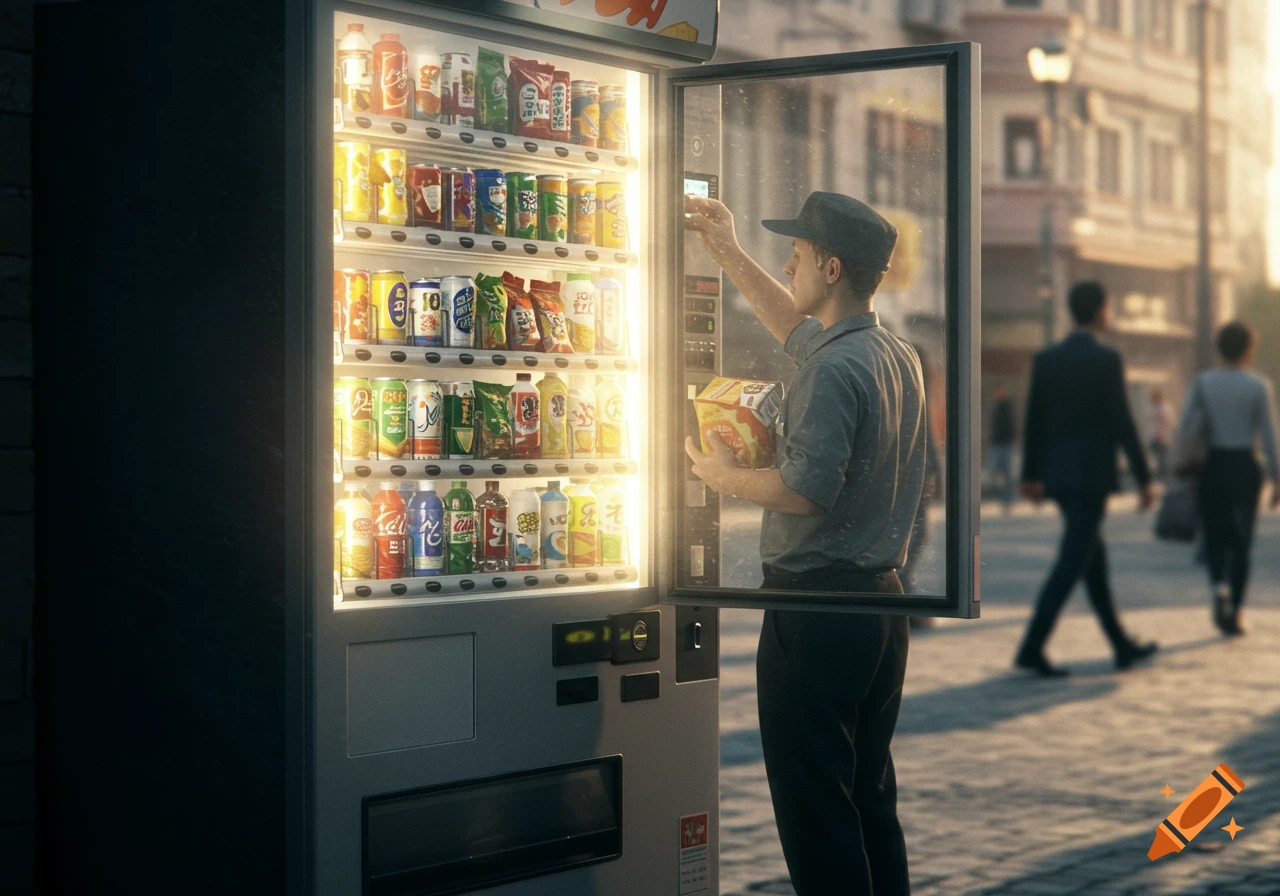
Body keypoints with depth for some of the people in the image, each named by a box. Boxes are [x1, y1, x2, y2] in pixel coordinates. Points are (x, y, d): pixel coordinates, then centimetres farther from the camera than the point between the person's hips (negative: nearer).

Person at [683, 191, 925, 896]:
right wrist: (728, 255, 29)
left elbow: (810, 488, -26)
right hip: (882, 597, 9)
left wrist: (723, 476, -9)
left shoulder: (834, 369, -19)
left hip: (818, 606, -9)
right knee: (870, 794, 16)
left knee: (813, 808, -3)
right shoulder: (897, 355, 11)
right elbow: (798, 330, 28)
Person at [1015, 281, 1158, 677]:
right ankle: (1032, 648, -15)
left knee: (1094, 557, 15)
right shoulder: (1106, 359, -11)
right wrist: (1144, 478, -7)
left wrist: (1031, 475, 16)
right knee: (1071, 563, -7)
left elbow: (1033, 419, 8)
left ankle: (1122, 645, 23)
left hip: (1058, 477, 7)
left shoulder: (1045, 359, 7)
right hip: (1091, 476, -7)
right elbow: (1122, 422, -13)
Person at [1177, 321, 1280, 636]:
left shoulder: (1202, 382, -1)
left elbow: (1185, 428, -4)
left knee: (1215, 537, 13)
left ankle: (1218, 586, -17)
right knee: (1241, 542, 9)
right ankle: (1232, 614, 5)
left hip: (1211, 467, 1)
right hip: (1244, 468, -1)